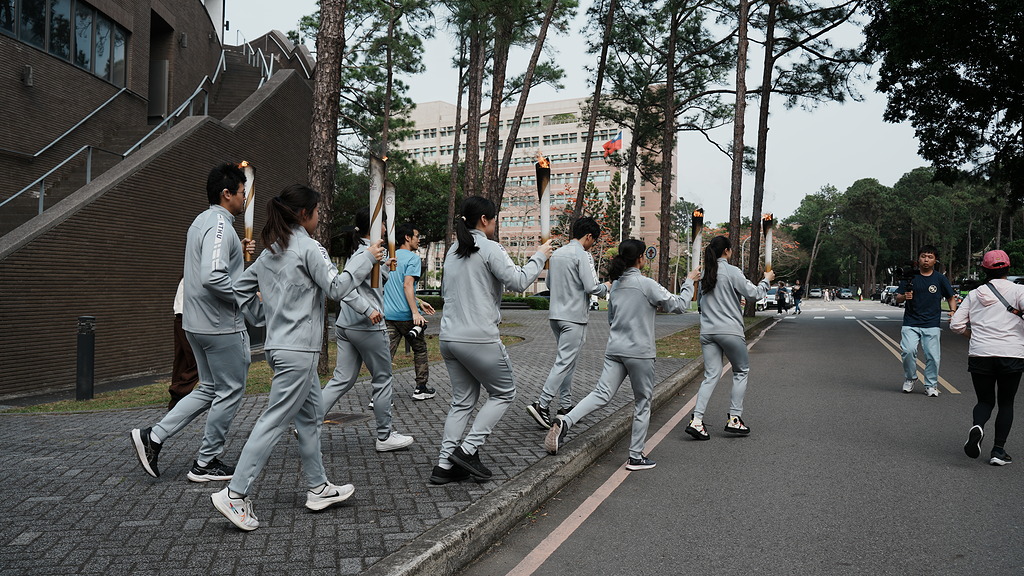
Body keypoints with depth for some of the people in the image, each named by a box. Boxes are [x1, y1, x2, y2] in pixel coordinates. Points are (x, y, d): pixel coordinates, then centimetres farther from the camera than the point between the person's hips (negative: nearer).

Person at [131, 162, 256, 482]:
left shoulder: (201, 221, 14)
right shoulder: (220, 226, -19)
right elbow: (213, 277, -30)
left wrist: (236, 251, 15)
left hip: (198, 323, 10)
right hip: (222, 326, -10)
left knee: (209, 389, 19)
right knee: (230, 391, 4)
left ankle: (153, 436, 14)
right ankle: (206, 463, 14)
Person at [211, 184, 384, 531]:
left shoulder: (270, 250, 14)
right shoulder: (307, 247, -12)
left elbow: (241, 288, 18)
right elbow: (337, 288, -15)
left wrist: (268, 317, 20)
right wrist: (366, 258, -6)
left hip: (279, 344, 10)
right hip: (297, 350, -10)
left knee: (311, 414, 16)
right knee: (274, 421, -5)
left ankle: (318, 488, 24)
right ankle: (235, 495, -2)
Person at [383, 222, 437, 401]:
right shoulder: (413, 257, -7)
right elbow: (407, 285, -19)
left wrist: (419, 302, 29)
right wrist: (415, 312, -22)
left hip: (388, 314, 6)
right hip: (406, 314, -6)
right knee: (420, 350, 13)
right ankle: (421, 389, 19)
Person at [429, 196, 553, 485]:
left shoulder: (453, 251, 14)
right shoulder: (489, 248, -10)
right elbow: (518, 281, -14)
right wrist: (539, 257, 0)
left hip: (449, 338, 8)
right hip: (479, 339, -8)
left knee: (463, 400, 15)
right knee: (504, 393, 10)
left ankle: (444, 465, 11)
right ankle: (468, 449, 3)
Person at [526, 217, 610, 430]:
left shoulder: (556, 253, 12)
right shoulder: (582, 255, -13)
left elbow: (549, 283, 20)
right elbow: (592, 287, -18)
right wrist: (606, 286, 2)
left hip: (555, 314, 9)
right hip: (574, 316, -9)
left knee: (566, 360, 15)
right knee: (565, 362, -7)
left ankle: (566, 406, 20)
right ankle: (541, 405, -12)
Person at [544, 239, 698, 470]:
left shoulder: (616, 284, 11)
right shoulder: (646, 284, -9)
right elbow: (679, 305, -7)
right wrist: (689, 281, 8)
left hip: (614, 349, 5)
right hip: (639, 352, -5)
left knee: (602, 394, 1)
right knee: (643, 403, 8)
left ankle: (565, 421, -21)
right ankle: (636, 456, 15)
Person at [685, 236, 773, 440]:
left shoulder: (705, 273, 11)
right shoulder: (731, 271, -8)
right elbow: (753, 294, -5)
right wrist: (766, 280, 13)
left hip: (707, 331, 5)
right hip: (729, 330, -5)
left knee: (711, 376, 6)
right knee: (741, 371, 13)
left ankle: (696, 420, -7)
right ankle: (734, 419, 12)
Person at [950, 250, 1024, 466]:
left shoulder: (974, 294, 8)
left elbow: (956, 324, 5)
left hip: (980, 355, 2)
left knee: (985, 400, 14)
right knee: (1006, 403, 14)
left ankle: (977, 426, -18)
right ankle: (998, 450, 8)